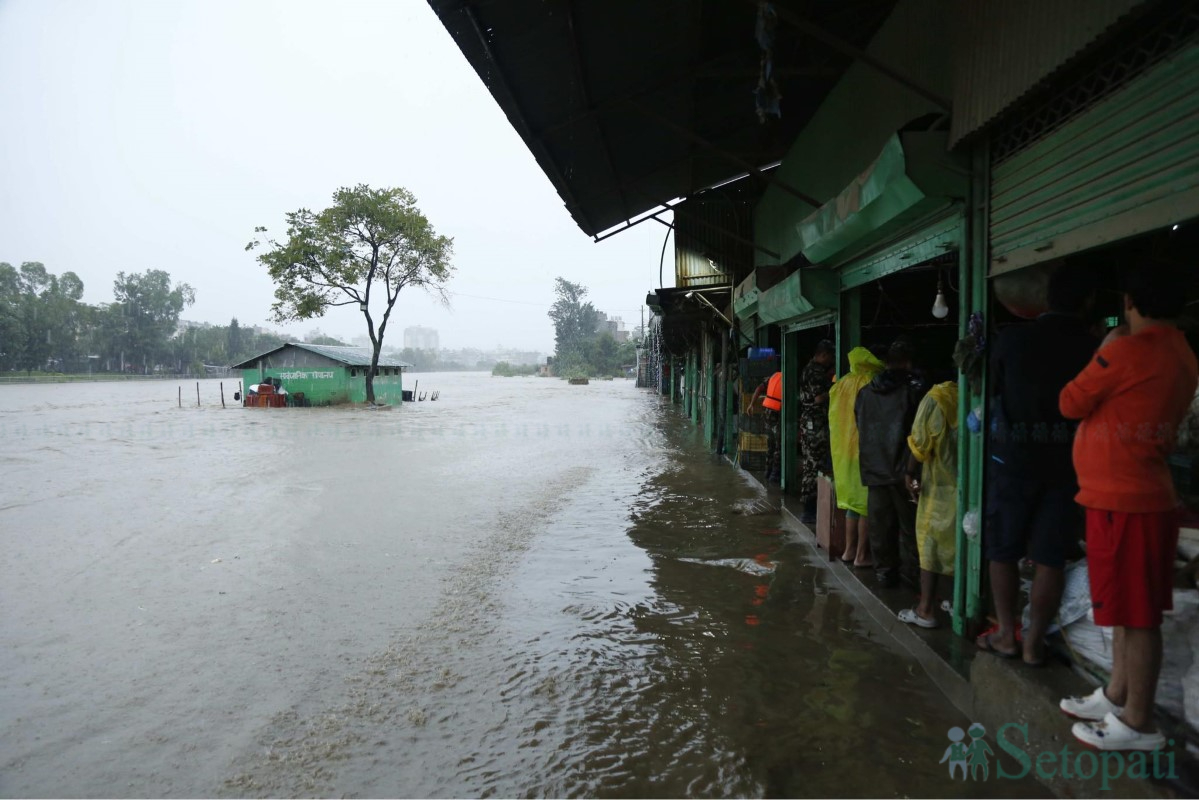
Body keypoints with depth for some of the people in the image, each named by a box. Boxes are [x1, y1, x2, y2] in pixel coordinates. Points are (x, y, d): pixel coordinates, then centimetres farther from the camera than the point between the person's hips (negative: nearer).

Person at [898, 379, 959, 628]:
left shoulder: (936, 398, -11)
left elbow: (920, 443, -10)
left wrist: (910, 473, 3)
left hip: (939, 486, -3)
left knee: (930, 546, 6)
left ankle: (926, 609, 9)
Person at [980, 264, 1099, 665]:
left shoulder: (1012, 339, -5)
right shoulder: (1095, 348, -5)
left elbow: (993, 390, 8)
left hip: (1014, 458, -1)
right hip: (1067, 462, 1)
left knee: (1003, 551, 12)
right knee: (1050, 557, 7)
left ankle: (1006, 634, 17)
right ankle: (1034, 642, 13)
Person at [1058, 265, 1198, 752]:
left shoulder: (1127, 349, -16)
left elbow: (1071, 404, -6)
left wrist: (1104, 350, 5)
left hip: (1122, 499, -9)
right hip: (1143, 492, 9)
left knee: (1136, 614, -1)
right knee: (1130, 609, 16)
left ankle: (1138, 724, 8)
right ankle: (1117, 697, 28)